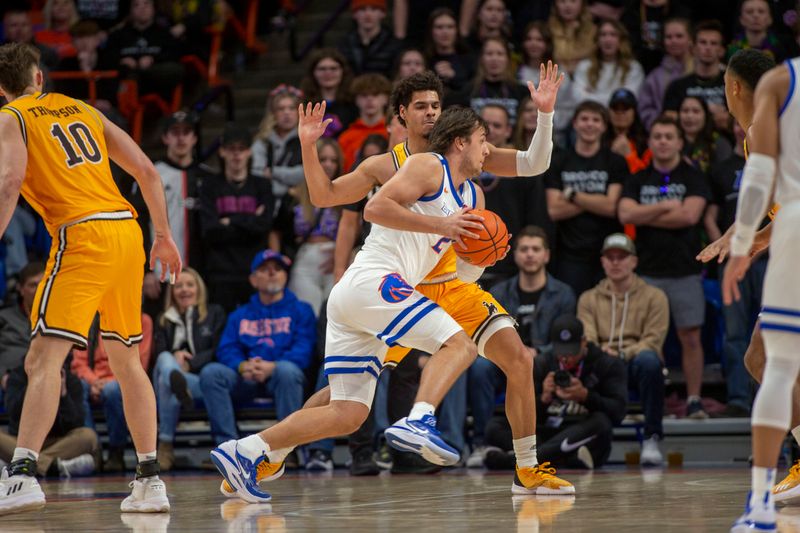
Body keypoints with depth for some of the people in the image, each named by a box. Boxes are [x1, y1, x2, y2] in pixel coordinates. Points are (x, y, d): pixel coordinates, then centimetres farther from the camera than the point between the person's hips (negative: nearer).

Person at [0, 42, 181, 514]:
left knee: (44, 359, -11)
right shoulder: (83, 110, 23)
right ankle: (150, 481, 17)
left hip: (83, 236, -6)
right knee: (127, 359, 17)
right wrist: (164, 236, 26)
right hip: (127, 230, 6)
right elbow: (146, 171, 20)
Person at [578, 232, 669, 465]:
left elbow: (652, 341, 0)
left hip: (635, 364, -1)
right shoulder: (589, 299, 19)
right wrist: (600, 352, -21)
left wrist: (622, 354, -20)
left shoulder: (654, 296, 12)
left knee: (648, 360, -39)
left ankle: (652, 439, -34)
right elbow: (586, 339, 5)